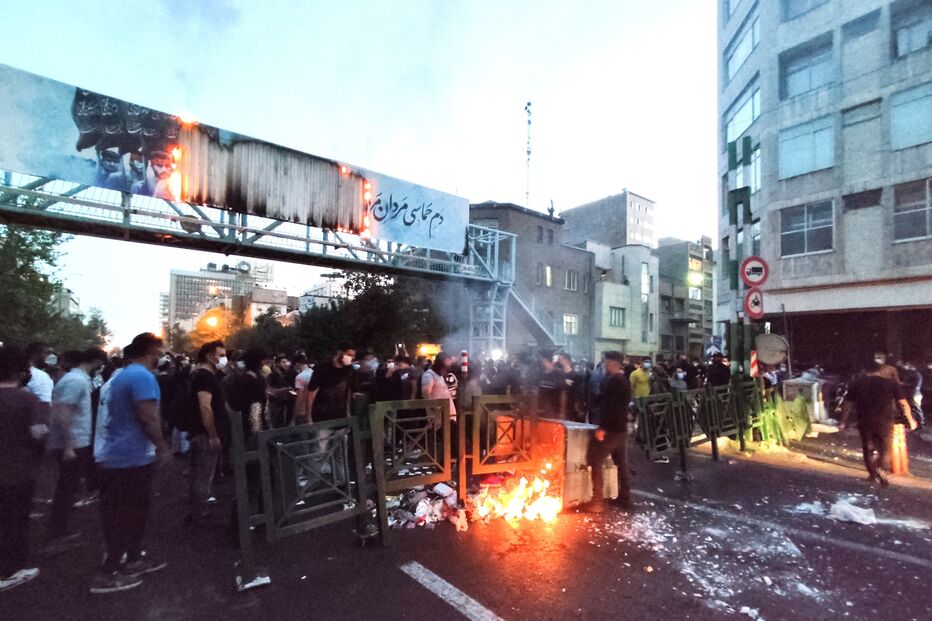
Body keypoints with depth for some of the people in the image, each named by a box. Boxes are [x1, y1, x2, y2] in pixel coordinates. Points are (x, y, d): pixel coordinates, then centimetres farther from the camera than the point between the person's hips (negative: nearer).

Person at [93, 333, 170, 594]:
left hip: (116, 455, 10)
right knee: (126, 515, 1)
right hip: (131, 457, -10)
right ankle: (108, 573, 10)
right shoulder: (142, 376, -19)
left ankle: (134, 558, 29)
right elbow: (147, 417, -25)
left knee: (126, 512, 18)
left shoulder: (124, 374, 12)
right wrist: (162, 447, -13)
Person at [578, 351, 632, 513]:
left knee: (595, 462, -6)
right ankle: (625, 497, 25)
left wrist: (602, 427, -24)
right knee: (621, 463, 16)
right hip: (621, 428, 10)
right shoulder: (624, 381, 13)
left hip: (610, 428, -10)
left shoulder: (612, 380, -17)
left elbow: (609, 406, -24)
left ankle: (597, 501, -5)